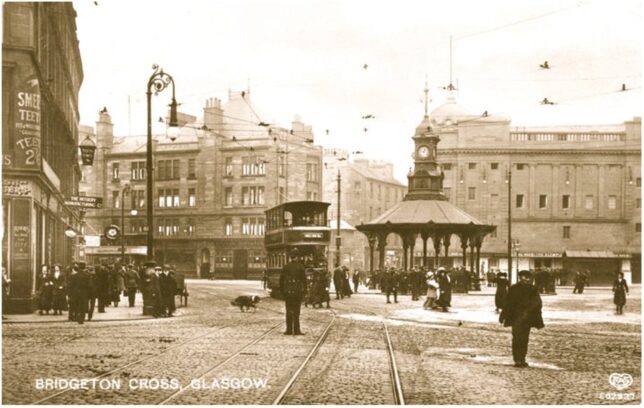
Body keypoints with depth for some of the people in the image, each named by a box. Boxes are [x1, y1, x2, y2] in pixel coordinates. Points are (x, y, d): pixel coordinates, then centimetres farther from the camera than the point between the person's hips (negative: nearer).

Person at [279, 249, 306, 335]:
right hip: (297, 291, -2)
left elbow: (281, 279, 1)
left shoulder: (286, 266, 1)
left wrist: (282, 291, 10)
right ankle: (296, 330, 0)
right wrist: (303, 289, 6)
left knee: (289, 311, 9)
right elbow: (304, 279, -6)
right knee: (296, 311, 2)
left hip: (288, 292, 2)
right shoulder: (300, 266, -6)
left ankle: (289, 330, 8)